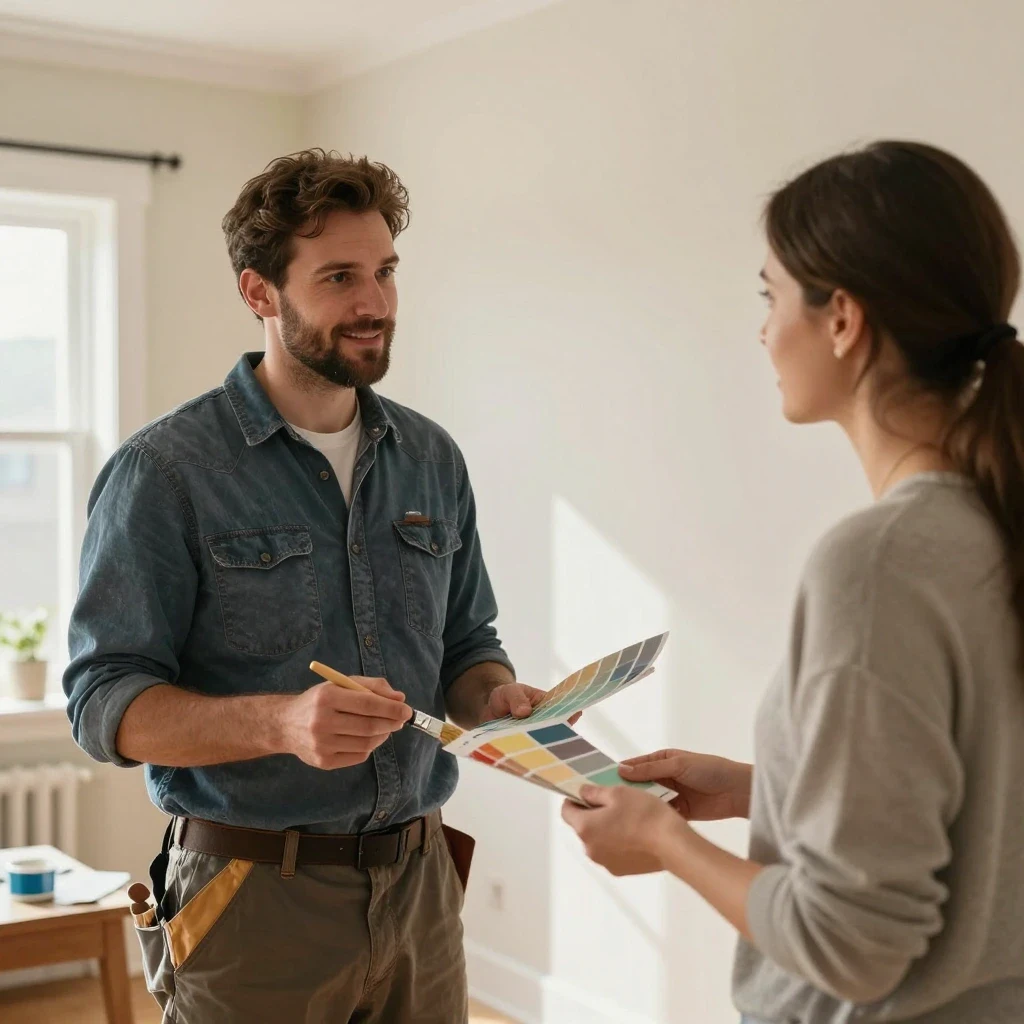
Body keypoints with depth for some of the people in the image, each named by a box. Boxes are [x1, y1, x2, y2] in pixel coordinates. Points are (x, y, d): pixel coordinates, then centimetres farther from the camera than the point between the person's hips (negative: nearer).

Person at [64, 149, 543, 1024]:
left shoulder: (432, 460, 7)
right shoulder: (166, 470, -9)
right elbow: (107, 704, -13)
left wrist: (496, 697, -8)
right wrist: (280, 723, -29)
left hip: (419, 885, 5)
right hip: (251, 896, -4)